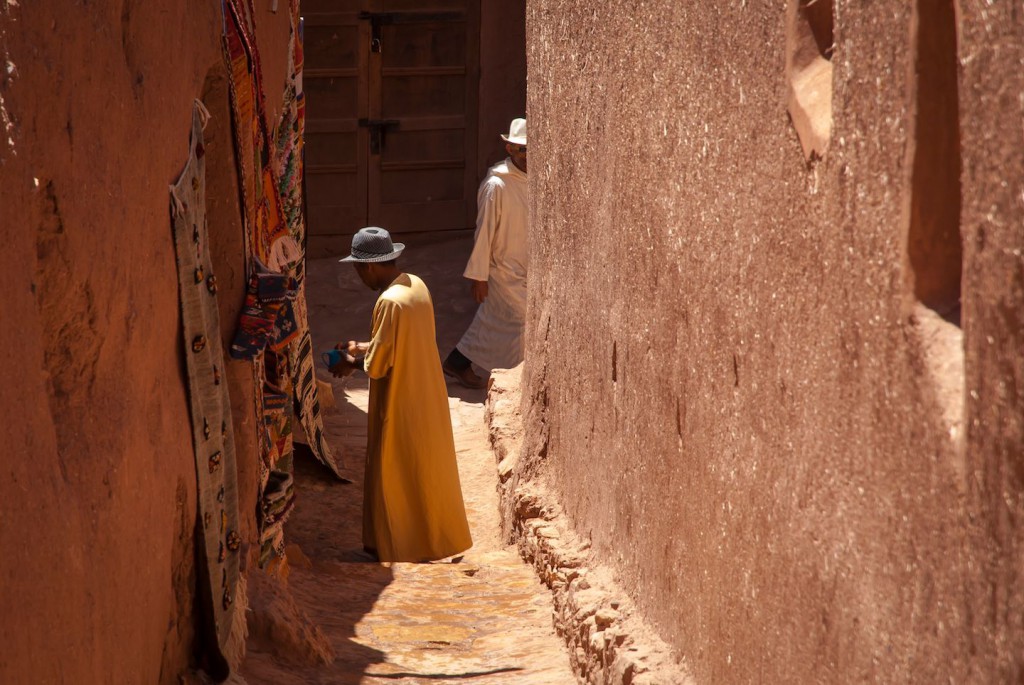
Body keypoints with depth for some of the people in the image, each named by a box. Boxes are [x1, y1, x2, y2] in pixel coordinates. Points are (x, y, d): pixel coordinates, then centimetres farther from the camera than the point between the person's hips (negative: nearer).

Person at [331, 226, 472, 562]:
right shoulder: (416, 285, 2)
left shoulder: (390, 302, -26)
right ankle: (436, 536, 32)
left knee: (394, 475, 6)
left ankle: (396, 547, 17)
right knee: (428, 469, 19)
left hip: (400, 405, -9)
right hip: (426, 396, 9)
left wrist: (353, 362, -5)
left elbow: (378, 364, -23)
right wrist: (362, 348, 12)